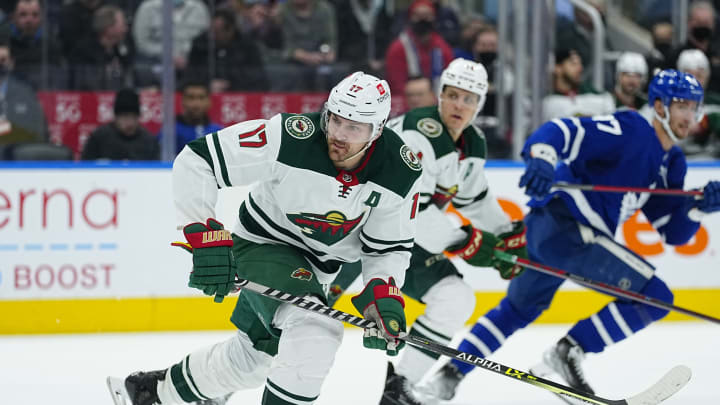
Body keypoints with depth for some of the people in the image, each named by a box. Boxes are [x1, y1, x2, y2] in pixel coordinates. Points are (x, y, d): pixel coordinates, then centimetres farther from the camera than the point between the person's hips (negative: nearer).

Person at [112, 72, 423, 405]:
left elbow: (389, 249, -5)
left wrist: (384, 296, -25)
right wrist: (206, 236, -32)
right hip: (262, 245, -6)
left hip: (316, 264, 6)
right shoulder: (291, 138, -30)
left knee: (251, 358, 21)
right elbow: (195, 160, -25)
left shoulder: (401, 173, -19)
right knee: (316, 332, -31)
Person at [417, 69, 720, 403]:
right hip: (561, 222, -10)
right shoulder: (630, 130, -10)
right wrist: (541, 159, -39)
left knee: (519, 307, 29)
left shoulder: (671, 164, 17)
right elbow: (563, 132, -19)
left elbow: (673, 231, 14)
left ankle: (450, 374, 37)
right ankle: (566, 353, -9)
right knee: (655, 296, -11)